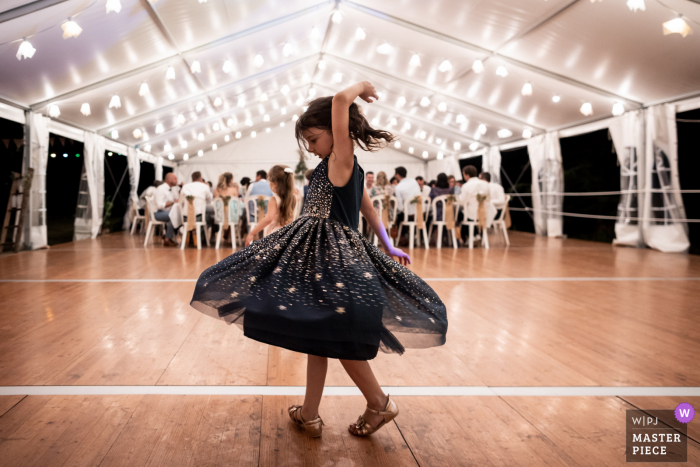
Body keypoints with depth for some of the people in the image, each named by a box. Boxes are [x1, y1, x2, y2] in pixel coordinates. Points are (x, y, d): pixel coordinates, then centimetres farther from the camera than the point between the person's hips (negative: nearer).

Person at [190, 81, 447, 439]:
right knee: (316, 334, 13)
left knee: (337, 337, -1)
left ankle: (380, 404, 19)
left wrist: (360, 87, -5)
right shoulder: (346, 168, 14)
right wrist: (389, 248, 22)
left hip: (334, 256, -9)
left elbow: (341, 100, -23)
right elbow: (369, 210, 18)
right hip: (316, 253, 9)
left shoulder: (343, 160, -13)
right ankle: (309, 414, 24)